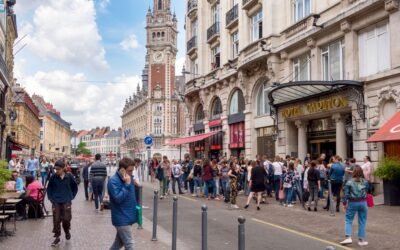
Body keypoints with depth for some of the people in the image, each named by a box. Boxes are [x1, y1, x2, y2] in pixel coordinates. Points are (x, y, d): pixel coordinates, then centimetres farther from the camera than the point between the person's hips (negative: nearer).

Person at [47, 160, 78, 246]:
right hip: (56, 202, 1)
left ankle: (67, 231, 28)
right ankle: (57, 237, 15)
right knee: (56, 220, 3)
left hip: (66, 202, -1)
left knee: (66, 219, -2)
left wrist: (71, 197, 2)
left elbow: (75, 187, 7)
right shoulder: (53, 177, -6)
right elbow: (49, 188, 8)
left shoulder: (69, 177, -7)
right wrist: (50, 198, 2)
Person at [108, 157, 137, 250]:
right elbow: (118, 198, -27)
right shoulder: (113, 181, -20)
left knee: (119, 242, 20)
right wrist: (127, 184, -27)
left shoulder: (129, 178, 5)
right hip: (122, 219, -8)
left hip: (128, 217, 8)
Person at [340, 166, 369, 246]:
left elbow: (345, 193, -8)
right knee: (362, 222, 10)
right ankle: (361, 240, 15)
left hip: (352, 203, -2)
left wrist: (344, 203, 1)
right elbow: (366, 192, 7)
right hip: (363, 203, 2)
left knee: (348, 220, 7)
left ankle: (348, 237, -5)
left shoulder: (349, 182, -8)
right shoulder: (365, 182, -1)